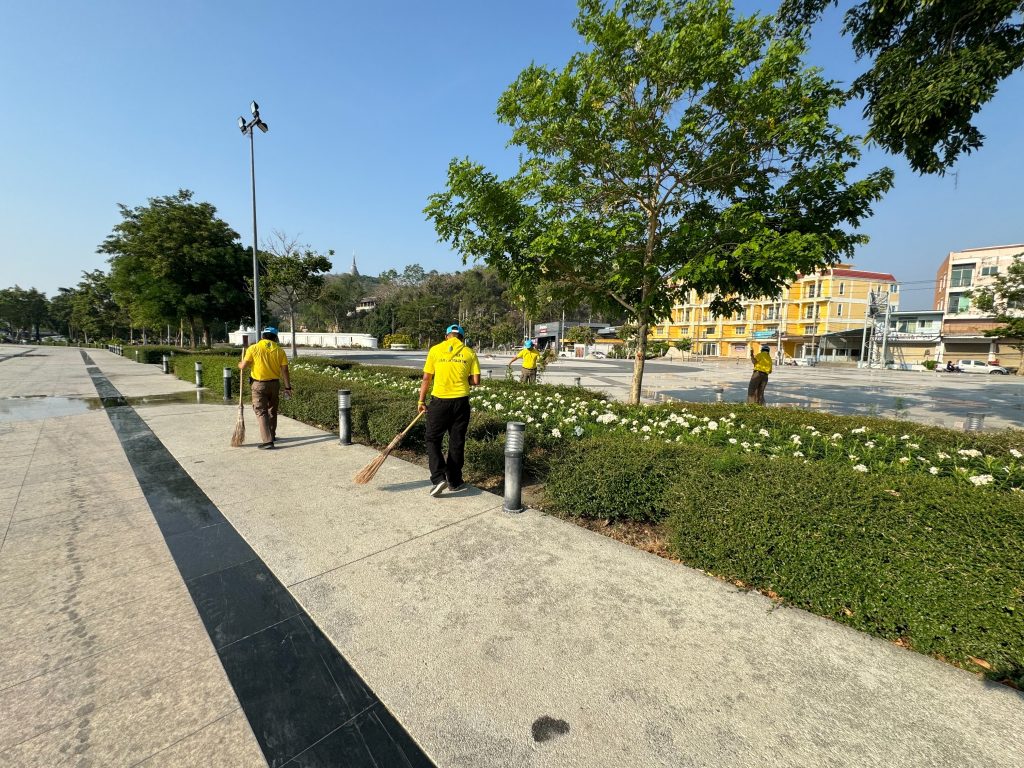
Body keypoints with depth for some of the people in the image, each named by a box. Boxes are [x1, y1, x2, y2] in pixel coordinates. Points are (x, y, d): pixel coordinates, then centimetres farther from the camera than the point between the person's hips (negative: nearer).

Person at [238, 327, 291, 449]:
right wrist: (288, 387, 2)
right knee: (272, 410, 18)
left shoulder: (253, 348, -7)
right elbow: (284, 371, -4)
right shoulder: (279, 350, -2)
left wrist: (240, 364, 19)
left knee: (261, 412, -1)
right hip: (274, 384, 3)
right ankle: (271, 436, 32)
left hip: (259, 385, -3)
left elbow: (243, 367, -5)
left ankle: (267, 440, -9)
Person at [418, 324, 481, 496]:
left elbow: (426, 378, 0)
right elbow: (475, 380, -2)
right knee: (457, 442, 13)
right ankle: (454, 481, 23)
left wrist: (421, 401, 9)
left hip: (439, 401, -2)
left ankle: (439, 478, -3)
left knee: (433, 440, 11)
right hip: (461, 402, 2)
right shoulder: (469, 353, 2)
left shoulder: (435, 350, -1)